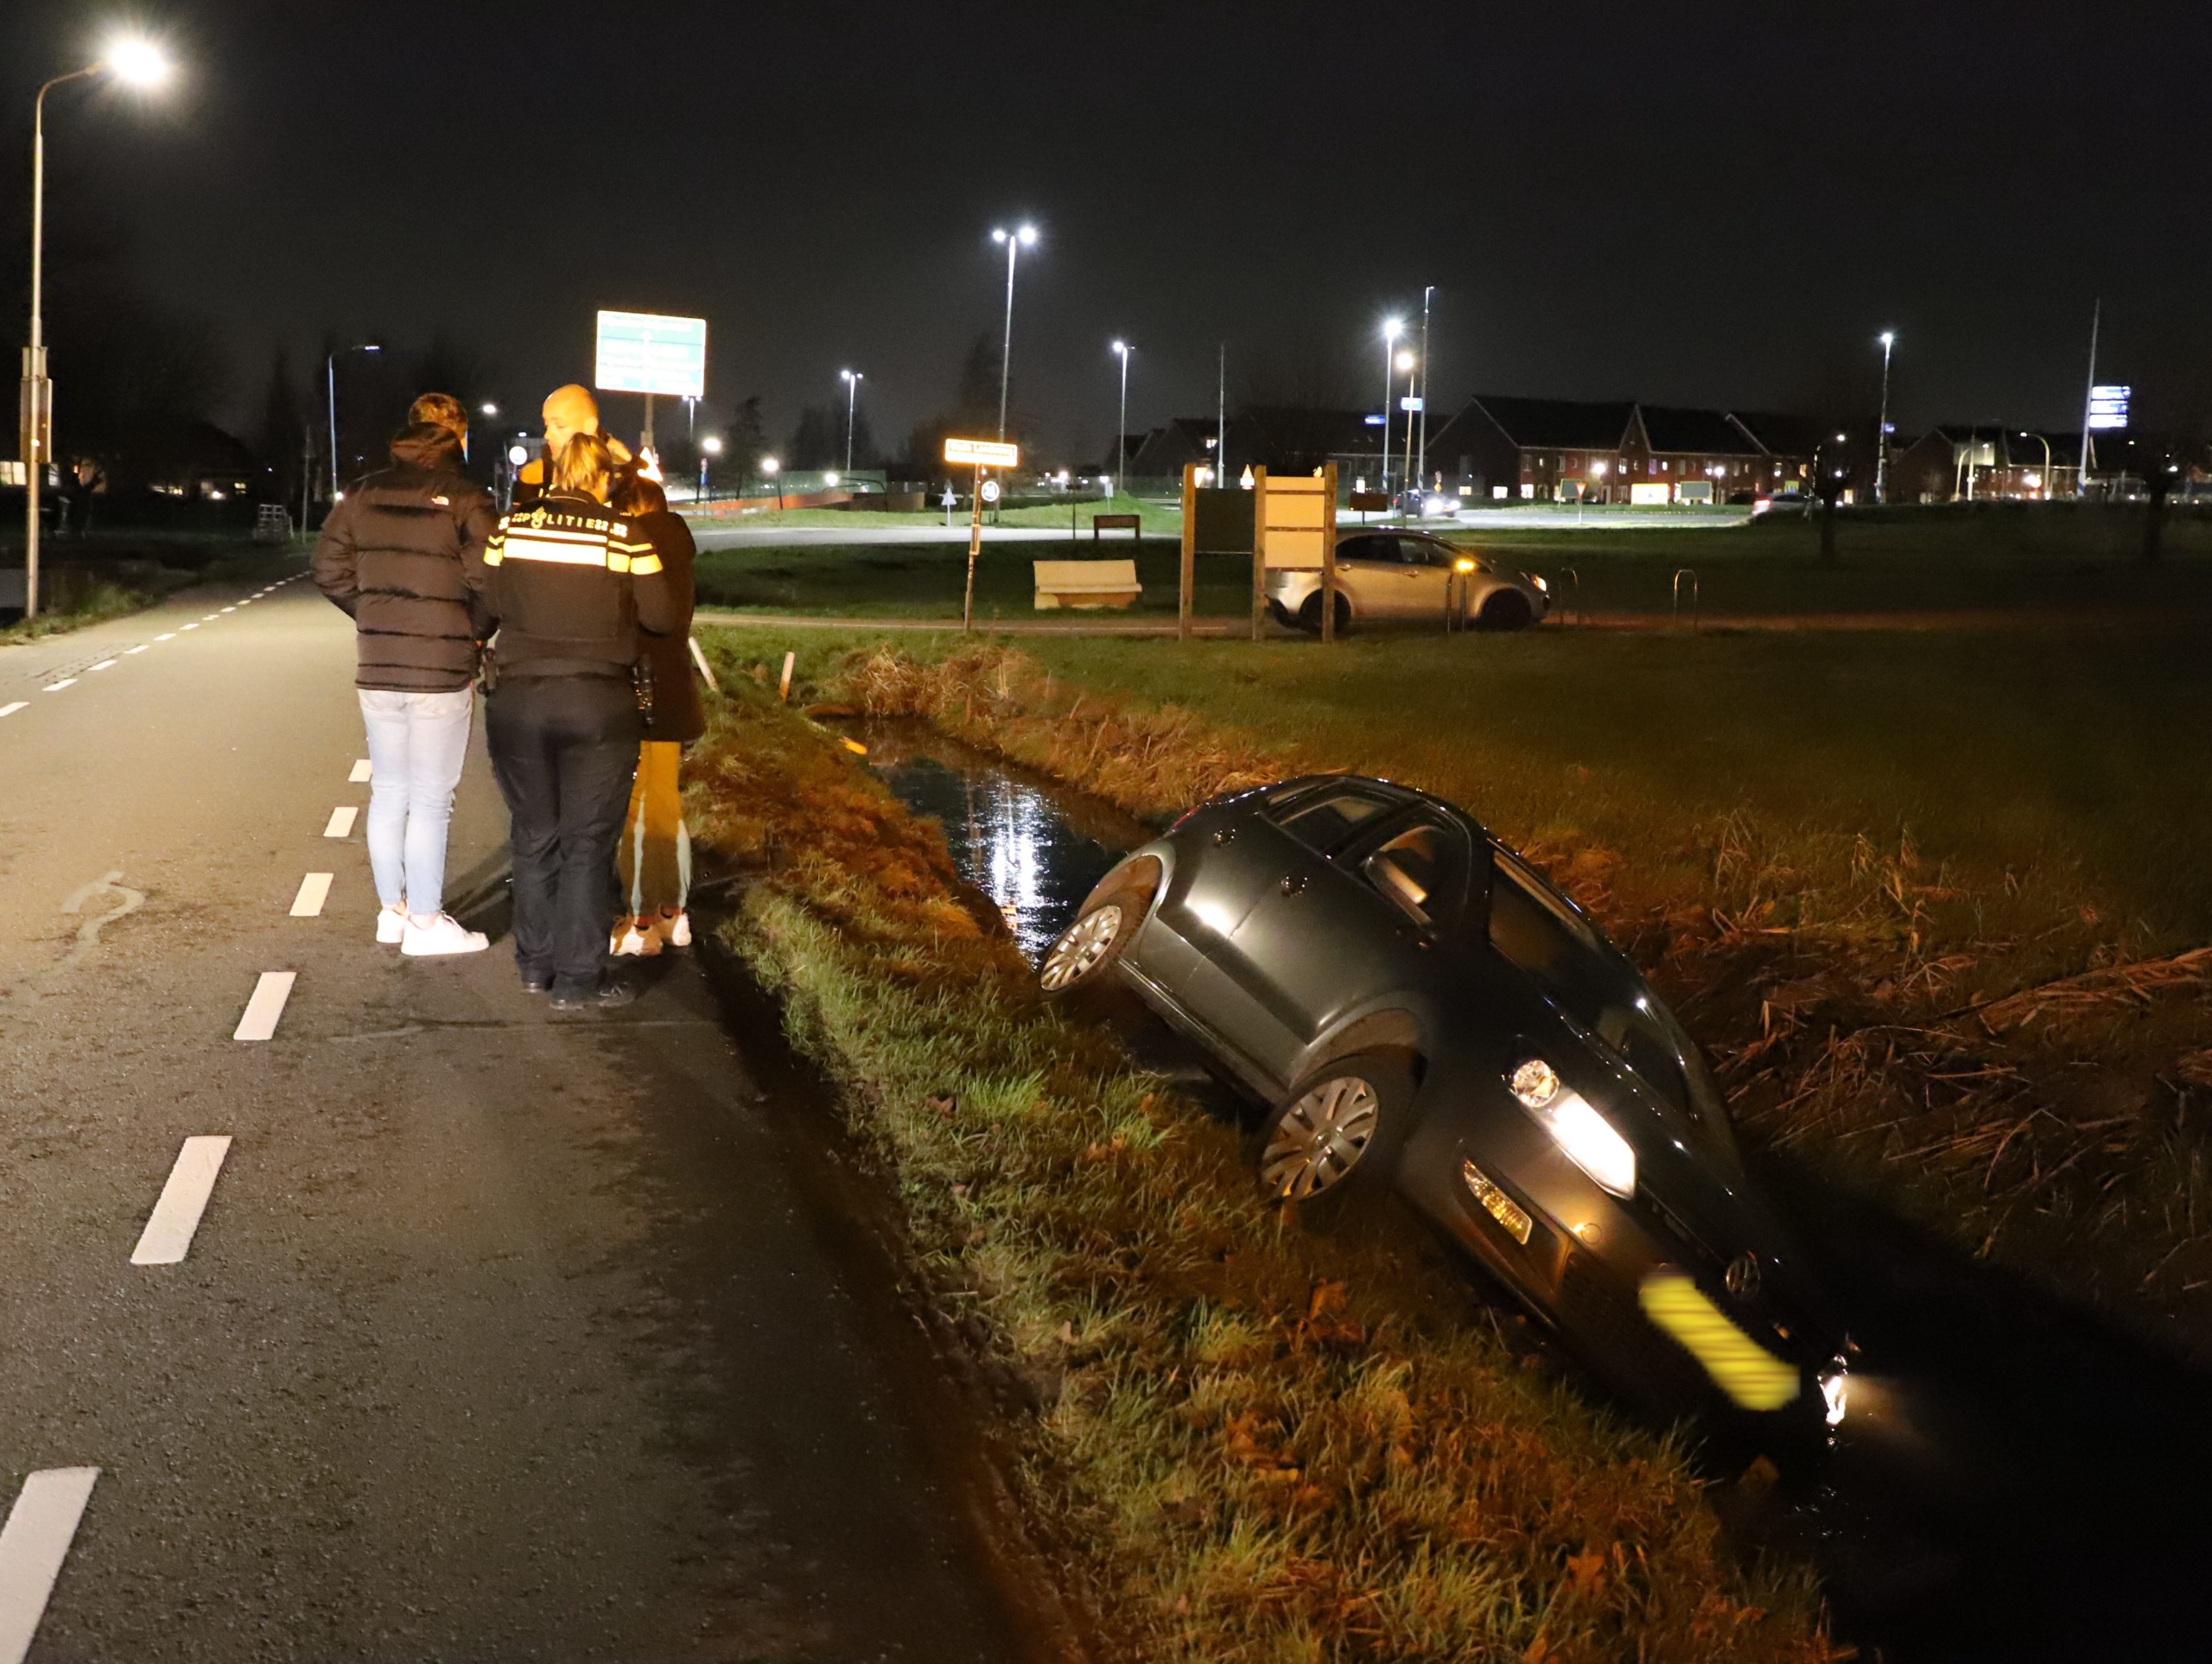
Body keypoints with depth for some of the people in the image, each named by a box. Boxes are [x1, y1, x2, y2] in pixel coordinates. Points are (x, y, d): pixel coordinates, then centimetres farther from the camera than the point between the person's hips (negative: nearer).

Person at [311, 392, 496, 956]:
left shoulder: (364, 494, 5)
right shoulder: (464, 498, -11)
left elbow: (329, 569, 8)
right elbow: (486, 577, -17)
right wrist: (478, 632, 1)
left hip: (376, 667, 5)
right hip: (442, 671, -5)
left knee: (388, 793, 15)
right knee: (431, 801, 2)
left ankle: (392, 909, 25)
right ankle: (425, 921, 7)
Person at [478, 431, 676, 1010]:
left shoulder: (510, 526, -1)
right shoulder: (623, 535, -7)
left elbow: (487, 608, 3)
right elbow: (661, 617, -4)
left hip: (518, 699, 3)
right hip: (599, 705, -2)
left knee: (534, 836, 16)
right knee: (588, 843, 5)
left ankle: (535, 964, 26)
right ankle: (577, 980, 7)